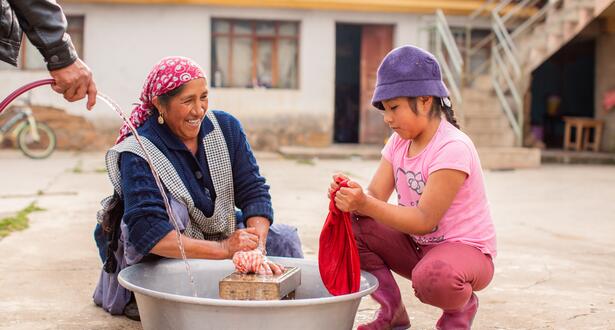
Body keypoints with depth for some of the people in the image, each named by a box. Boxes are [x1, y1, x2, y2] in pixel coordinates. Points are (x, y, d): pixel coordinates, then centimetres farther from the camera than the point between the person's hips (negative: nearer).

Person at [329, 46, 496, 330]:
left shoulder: (452, 148, -24)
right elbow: (375, 197, -8)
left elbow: (425, 220, -28)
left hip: (466, 249, -7)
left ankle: (460, 307, -1)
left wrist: (365, 204, -38)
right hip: (415, 244, 7)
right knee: (352, 226, -11)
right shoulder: (399, 142, 2)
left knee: (432, 277, -40)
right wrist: (352, 197, -31)